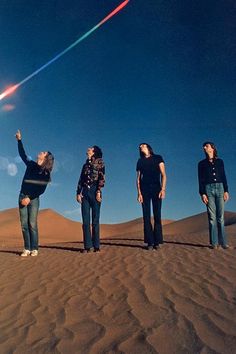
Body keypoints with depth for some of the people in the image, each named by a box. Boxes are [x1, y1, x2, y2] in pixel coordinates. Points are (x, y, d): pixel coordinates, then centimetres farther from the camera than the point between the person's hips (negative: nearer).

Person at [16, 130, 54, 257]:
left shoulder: (46, 174, -3)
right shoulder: (31, 165, 10)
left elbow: (41, 190, -6)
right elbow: (22, 154, 21)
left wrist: (30, 198, -14)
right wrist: (19, 140, 19)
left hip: (34, 199, -4)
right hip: (22, 197, 4)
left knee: (32, 224, -10)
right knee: (24, 225, 0)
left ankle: (34, 249, -5)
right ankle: (27, 249, 2)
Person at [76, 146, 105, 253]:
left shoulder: (99, 162, 6)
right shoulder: (85, 164, 21)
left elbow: (102, 177, -5)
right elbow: (80, 180, 16)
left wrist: (99, 191, -15)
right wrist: (78, 192, 5)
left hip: (94, 191, -4)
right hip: (85, 192, 4)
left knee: (95, 220, -4)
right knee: (85, 220, -1)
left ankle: (96, 246, 0)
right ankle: (87, 246, 2)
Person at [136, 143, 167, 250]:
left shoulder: (158, 158, 8)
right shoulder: (140, 161, 14)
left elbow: (163, 175, 1)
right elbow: (138, 178, 8)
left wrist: (163, 189, -12)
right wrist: (139, 193, -4)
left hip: (156, 189, -2)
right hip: (144, 190, 2)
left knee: (157, 215, -4)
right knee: (146, 216, -2)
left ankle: (157, 241, 1)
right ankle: (150, 242, 1)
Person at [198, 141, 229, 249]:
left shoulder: (219, 161, 14)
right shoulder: (202, 163, 11)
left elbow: (224, 177, 11)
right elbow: (201, 180, 5)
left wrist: (226, 191, 2)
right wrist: (202, 193, -5)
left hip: (220, 188, 1)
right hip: (208, 189, -1)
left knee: (221, 216, -3)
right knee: (212, 216, -6)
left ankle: (223, 241, -1)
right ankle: (214, 242, -5)